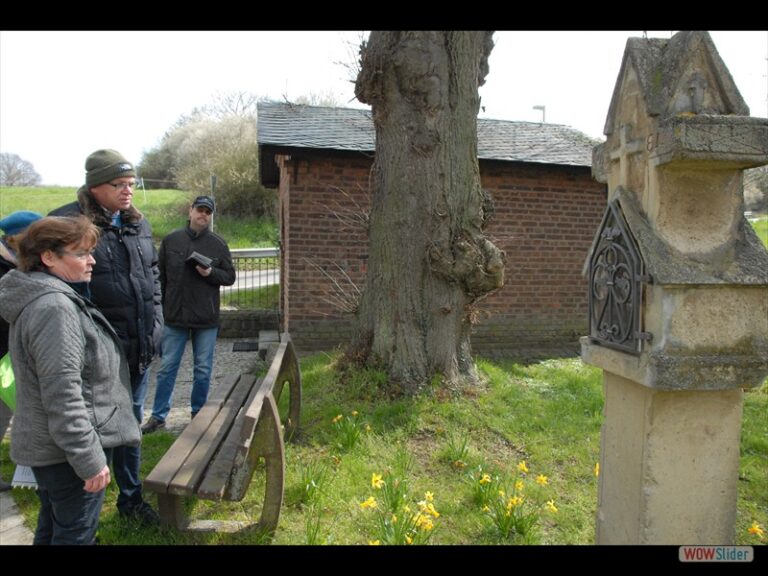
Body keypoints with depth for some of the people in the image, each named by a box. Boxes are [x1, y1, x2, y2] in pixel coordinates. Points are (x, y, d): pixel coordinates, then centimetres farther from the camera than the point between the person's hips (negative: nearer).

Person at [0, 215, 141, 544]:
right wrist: (89, 459, -23)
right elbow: (62, 397, -28)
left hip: (48, 445, 10)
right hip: (67, 450, -10)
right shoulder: (54, 307, -24)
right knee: (76, 535, 6)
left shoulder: (41, 298, 10)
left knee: (52, 528, 24)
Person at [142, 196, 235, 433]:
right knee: (167, 368, 7)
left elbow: (230, 277, 4)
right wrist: (158, 310, 3)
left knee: (203, 370, 9)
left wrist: (210, 273, -16)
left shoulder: (218, 243, 2)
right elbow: (160, 277, 7)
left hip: (207, 318, 0)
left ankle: (198, 413, 23)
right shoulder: (171, 240, 4)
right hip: (174, 316, 1)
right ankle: (158, 416, 19)